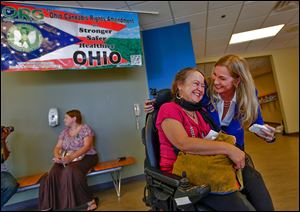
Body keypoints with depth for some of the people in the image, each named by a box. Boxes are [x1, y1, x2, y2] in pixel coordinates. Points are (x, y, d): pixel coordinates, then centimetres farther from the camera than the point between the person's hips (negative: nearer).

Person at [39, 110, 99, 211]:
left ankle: (90, 200, -22)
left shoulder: (85, 128, -5)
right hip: (67, 158, 6)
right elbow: (57, 147, 10)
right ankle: (47, 206, -11)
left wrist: (71, 157, -28)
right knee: (53, 173, -22)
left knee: (71, 170, -33)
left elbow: (87, 146, -16)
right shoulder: (64, 131, 14)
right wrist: (57, 156, -14)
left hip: (86, 157, -5)